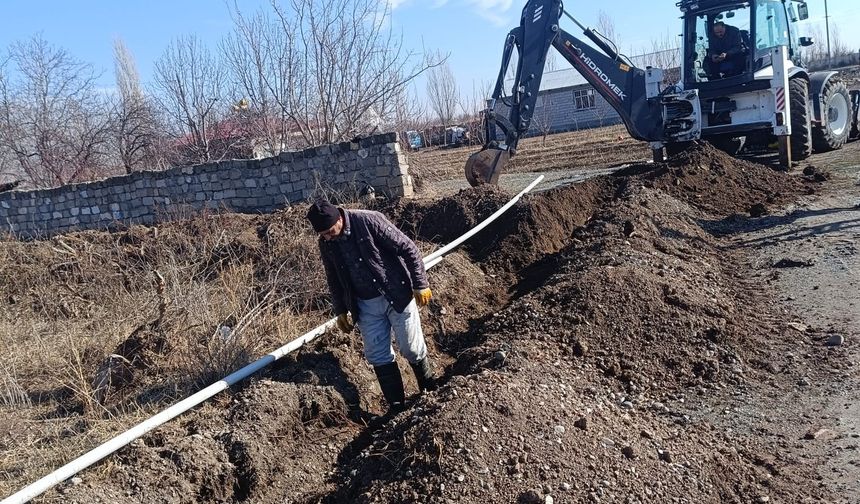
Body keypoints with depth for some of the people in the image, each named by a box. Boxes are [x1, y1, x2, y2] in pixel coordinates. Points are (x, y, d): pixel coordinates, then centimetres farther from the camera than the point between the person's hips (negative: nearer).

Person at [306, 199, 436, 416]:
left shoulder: (369, 221, -20)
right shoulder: (326, 244, -3)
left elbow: (408, 249, -16)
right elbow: (334, 279, 13)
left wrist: (420, 284, -13)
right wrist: (340, 310, 16)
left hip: (397, 296, -5)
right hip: (366, 305, 5)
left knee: (412, 349, 5)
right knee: (377, 356, 6)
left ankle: (431, 393, 30)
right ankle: (396, 406, 20)